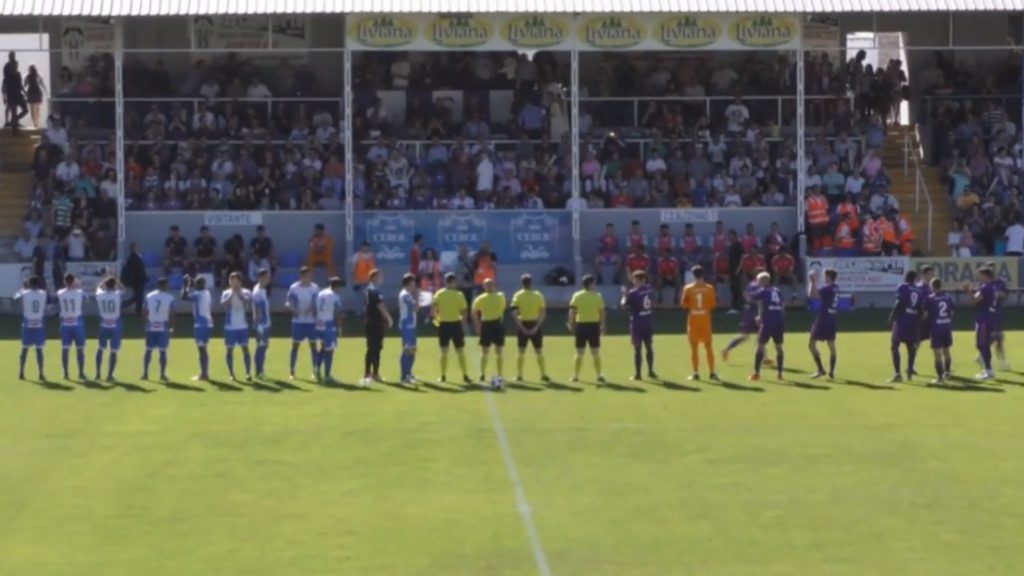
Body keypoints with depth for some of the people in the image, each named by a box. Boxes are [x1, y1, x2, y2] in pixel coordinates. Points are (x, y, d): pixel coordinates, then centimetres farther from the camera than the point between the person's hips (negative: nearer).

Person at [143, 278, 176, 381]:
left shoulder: (149, 296, 0)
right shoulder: (169, 298, -9)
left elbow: (145, 312, 2)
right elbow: (171, 315, -8)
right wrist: (172, 327, 3)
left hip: (151, 327, 3)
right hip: (163, 328, -3)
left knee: (148, 350, 10)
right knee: (163, 351, 2)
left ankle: (145, 373, 11)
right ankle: (162, 374, 3)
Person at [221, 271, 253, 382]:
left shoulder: (246, 292, 2)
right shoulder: (226, 293, 2)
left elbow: (249, 303, -15)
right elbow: (223, 303, -16)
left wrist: (240, 295, -18)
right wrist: (232, 294, -18)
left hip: (243, 326, -1)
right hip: (230, 326, 1)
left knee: (245, 348, -7)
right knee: (230, 349, 4)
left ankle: (248, 373, -9)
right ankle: (231, 374, 12)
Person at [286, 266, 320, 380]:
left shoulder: (315, 288, 0)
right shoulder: (294, 288, -5)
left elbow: (317, 303, 4)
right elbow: (288, 303, -2)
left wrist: (312, 308, -17)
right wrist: (293, 308, -22)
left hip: (311, 321, 2)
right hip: (298, 321, -2)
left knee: (313, 345, 4)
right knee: (295, 345, 2)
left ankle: (315, 370, 9)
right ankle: (291, 371, 8)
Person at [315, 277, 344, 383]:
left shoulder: (320, 294, 11)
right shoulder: (335, 296, -10)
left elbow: (316, 310, 12)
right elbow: (337, 314, -12)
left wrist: (317, 323, 18)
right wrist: (339, 328, -4)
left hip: (319, 324, 7)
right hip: (329, 325, -7)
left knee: (323, 347, 23)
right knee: (329, 350, 0)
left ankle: (318, 368, 5)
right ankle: (327, 376, 2)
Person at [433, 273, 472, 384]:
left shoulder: (439, 294, -1)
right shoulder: (459, 294, -5)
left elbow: (434, 309, -6)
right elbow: (463, 312, -4)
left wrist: (436, 319, 12)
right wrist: (462, 319, 15)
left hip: (444, 324, 1)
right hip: (456, 324, -1)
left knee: (444, 352, 8)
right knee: (460, 352, 5)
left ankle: (443, 376, 9)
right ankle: (465, 376, 5)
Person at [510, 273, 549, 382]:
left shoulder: (518, 296, -2)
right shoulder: (538, 295, -2)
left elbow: (514, 313, -11)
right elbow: (543, 313, -10)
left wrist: (521, 327, -12)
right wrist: (537, 327, -11)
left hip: (523, 324, 0)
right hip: (535, 324, 0)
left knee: (521, 351, 10)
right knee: (539, 352, 8)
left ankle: (519, 376, 10)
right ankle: (544, 375, 8)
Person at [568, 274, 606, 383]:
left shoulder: (577, 296, 0)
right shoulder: (597, 296, -1)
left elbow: (572, 312, -4)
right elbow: (601, 312, -2)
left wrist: (571, 325, 2)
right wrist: (602, 325, 5)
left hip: (581, 325, 1)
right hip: (593, 325, -1)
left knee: (579, 353, 9)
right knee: (596, 353, 5)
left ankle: (575, 375, 11)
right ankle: (599, 376, 5)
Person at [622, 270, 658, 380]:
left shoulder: (632, 293, -14)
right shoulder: (650, 290, 3)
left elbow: (624, 305, -7)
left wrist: (624, 294, 10)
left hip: (637, 323, -5)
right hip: (649, 322, 5)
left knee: (637, 348, -1)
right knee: (649, 346, 15)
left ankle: (637, 373, 0)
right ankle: (650, 371, 19)